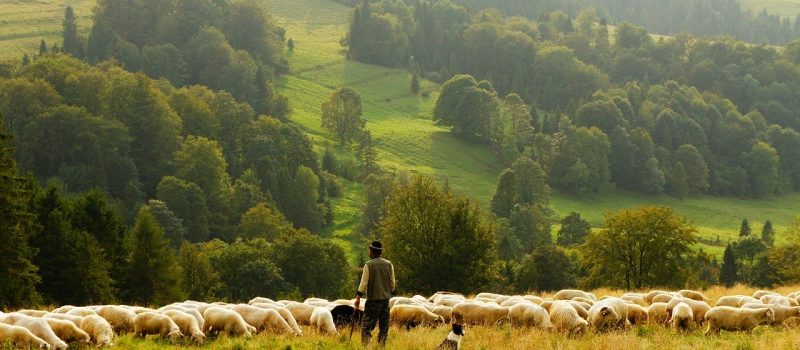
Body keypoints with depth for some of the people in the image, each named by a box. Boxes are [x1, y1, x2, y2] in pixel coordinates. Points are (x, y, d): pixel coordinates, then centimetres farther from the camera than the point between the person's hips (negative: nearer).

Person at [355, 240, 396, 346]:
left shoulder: (368, 265, -8)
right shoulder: (389, 264, 4)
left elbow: (364, 283, -9)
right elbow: (392, 283, 8)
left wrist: (358, 297, -4)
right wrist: (391, 293, 22)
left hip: (373, 299, -4)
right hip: (385, 298, 4)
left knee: (367, 326, -3)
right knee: (384, 326, 11)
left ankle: (364, 346, -13)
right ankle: (381, 346, 10)